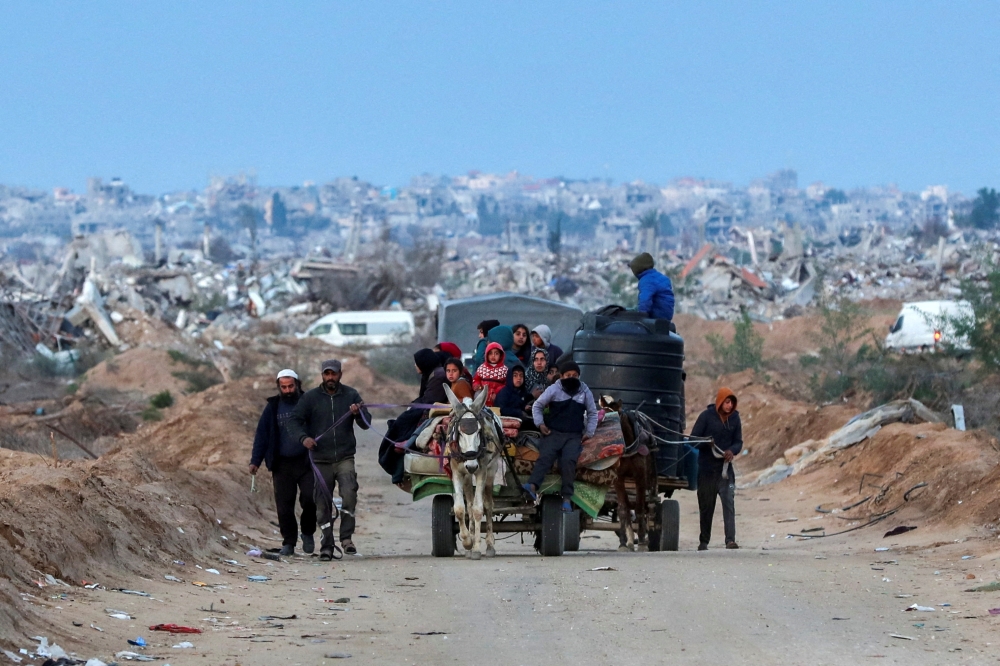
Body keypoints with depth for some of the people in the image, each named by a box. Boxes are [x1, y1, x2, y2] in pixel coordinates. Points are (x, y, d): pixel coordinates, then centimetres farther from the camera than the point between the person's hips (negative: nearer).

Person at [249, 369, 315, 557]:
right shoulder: (273, 407, 8)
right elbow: (262, 434, 9)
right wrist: (255, 461, 1)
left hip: (306, 462, -1)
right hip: (282, 463, 1)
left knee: (310, 498, -12)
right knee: (284, 506, 0)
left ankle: (307, 532, 12)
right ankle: (289, 542, 10)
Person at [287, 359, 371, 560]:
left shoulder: (351, 395, 7)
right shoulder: (311, 397, 5)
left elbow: (366, 424, 5)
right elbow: (294, 421, 4)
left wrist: (358, 413, -18)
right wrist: (303, 438, -15)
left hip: (345, 458, -1)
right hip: (321, 459, 1)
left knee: (349, 493, -23)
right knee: (323, 505, 2)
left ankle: (346, 537, -15)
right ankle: (326, 545, 9)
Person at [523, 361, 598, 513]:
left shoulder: (585, 392, 11)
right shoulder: (554, 390, 5)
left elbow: (592, 413, 23)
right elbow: (537, 406, 13)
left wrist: (589, 432, 10)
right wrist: (540, 423, -1)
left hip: (574, 436, 1)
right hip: (554, 432, -1)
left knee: (569, 460, -26)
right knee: (546, 456, -27)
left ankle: (567, 497, -30)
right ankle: (533, 485, -47)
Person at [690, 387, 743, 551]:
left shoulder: (734, 418, 2)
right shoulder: (706, 416, -6)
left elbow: (738, 442, 6)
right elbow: (693, 439, -5)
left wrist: (732, 451, -17)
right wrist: (707, 443, -26)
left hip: (725, 467, 1)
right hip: (706, 468, -1)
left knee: (729, 503, -13)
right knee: (706, 506, 7)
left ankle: (730, 540, -19)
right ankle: (704, 541, 20)